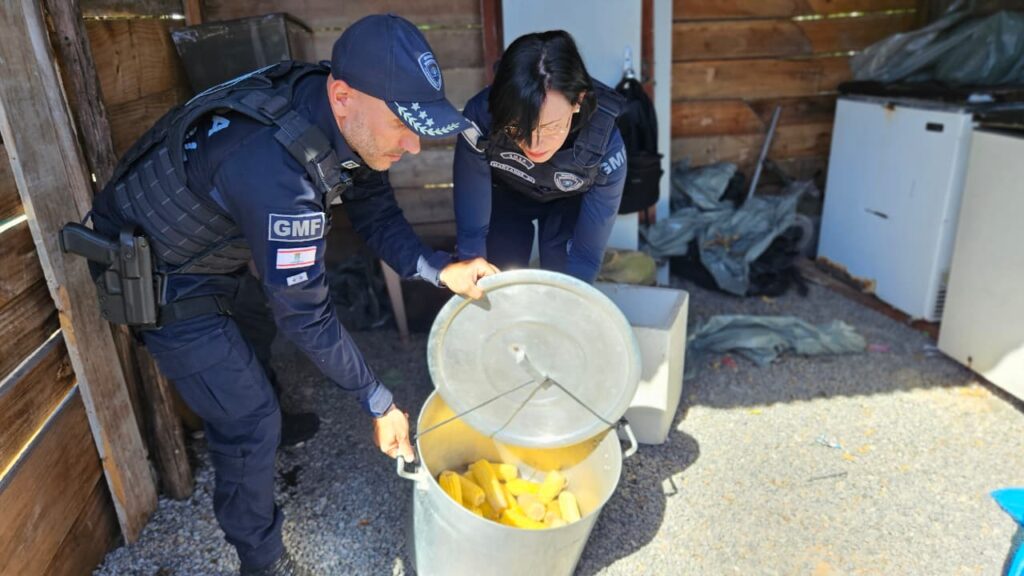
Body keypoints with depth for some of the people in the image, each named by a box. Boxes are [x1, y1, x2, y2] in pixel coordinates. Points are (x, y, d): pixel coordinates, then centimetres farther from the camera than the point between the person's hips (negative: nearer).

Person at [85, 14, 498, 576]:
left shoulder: (342, 117, -18)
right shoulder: (276, 170, -42)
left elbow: (375, 212, -7)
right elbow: (304, 315, -32)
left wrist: (439, 269, -23)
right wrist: (378, 402, -22)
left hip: (211, 249, 8)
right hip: (161, 276, -7)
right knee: (249, 420, 0)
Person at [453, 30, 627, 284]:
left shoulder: (605, 146, -36)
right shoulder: (480, 119, -37)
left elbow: (587, 251, -27)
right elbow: (471, 230, -30)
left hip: (570, 201, 0)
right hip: (504, 193, 1)